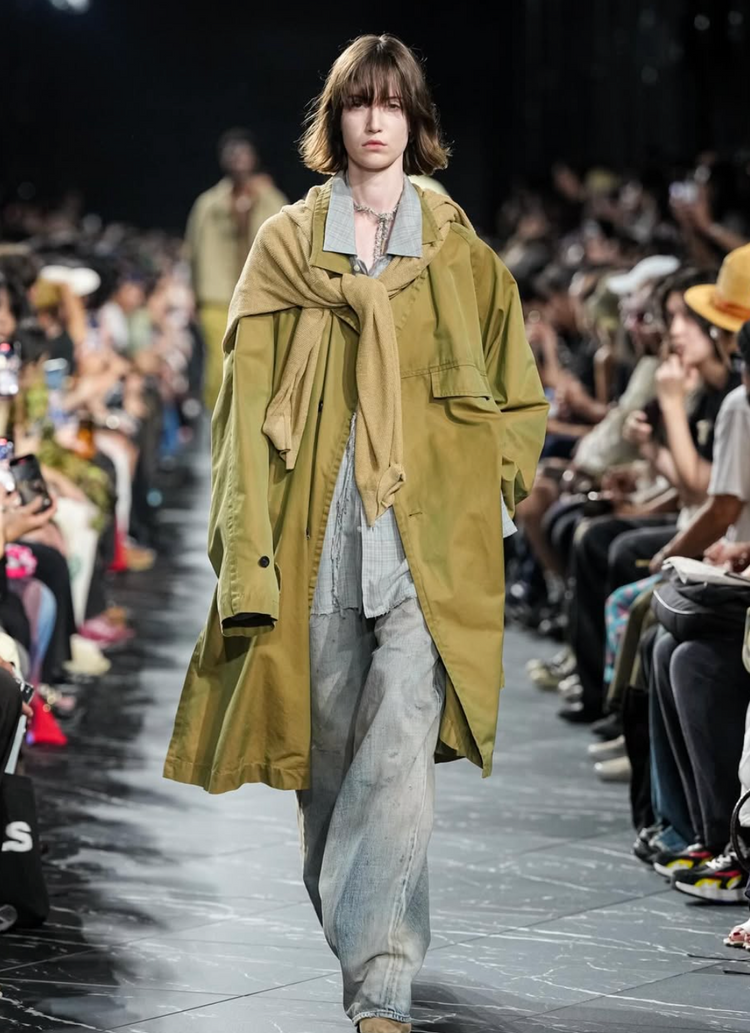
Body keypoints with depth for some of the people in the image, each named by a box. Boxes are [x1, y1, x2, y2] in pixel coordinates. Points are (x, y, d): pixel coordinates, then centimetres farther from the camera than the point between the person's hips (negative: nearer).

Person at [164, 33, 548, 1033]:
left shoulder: (463, 257, 10)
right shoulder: (285, 247, 10)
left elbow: (518, 400, 18)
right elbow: (247, 403, 4)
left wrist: (485, 495, 4)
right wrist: (247, 550, -5)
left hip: (429, 540, -1)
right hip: (315, 536, 1)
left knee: (399, 755, -13)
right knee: (326, 753, 9)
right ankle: (342, 936, 31)